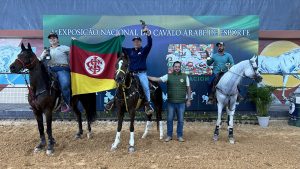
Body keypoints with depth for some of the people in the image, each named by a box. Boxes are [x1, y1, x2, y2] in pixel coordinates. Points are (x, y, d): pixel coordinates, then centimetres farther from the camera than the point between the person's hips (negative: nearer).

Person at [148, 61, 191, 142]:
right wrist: (147, 77, -12)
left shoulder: (185, 76, 3)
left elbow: (188, 88, 7)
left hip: (181, 102, 0)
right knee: (169, 119, 8)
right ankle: (169, 135, 22)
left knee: (180, 120, 8)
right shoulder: (168, 76, 2)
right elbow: (157, 79, -4)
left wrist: (189, 99, 4)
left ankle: (180, 136, 21)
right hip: (171, 102, 0)